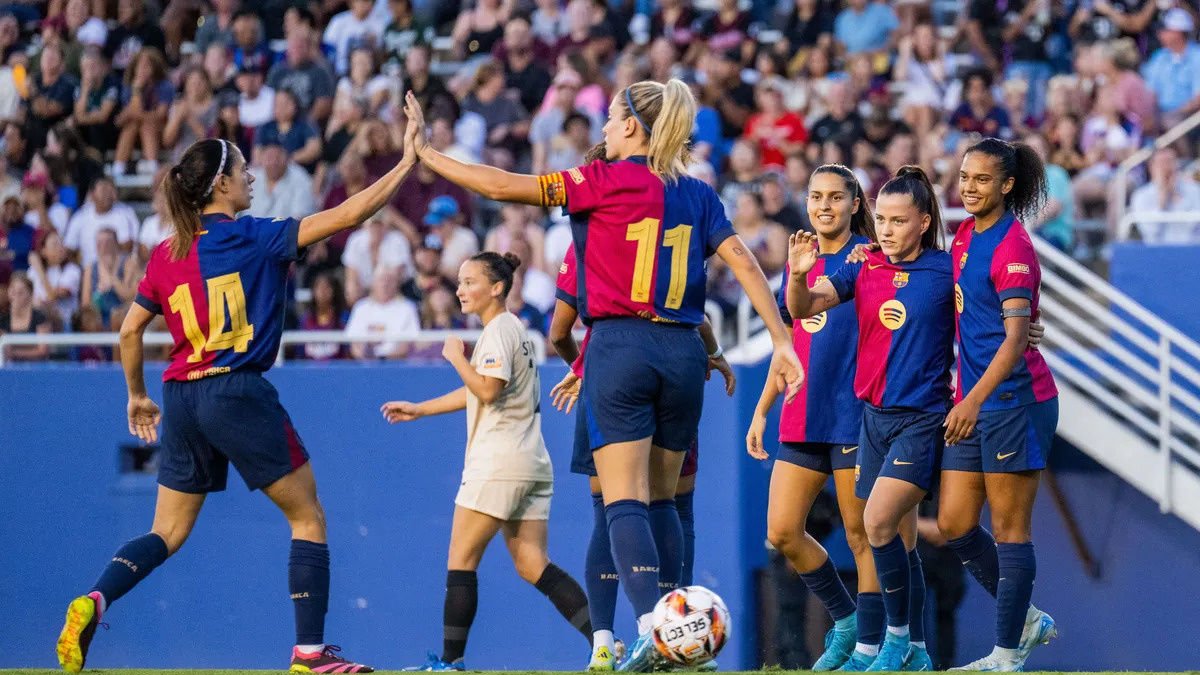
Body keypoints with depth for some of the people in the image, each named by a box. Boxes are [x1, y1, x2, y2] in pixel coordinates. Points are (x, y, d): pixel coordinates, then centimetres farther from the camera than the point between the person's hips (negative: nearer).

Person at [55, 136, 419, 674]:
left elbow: (129, 331, 12)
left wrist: (137, 396, 26)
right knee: (308, 518, 6)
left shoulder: (166, 254, 8)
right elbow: (346, 216, -10)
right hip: (238, 393, -6)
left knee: (168, 533, 12)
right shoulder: (254, 238, -7)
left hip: (182, 399, 6)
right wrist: (406, 165, -2)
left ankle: (92, 602, -11)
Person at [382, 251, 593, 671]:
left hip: (498, 464, -9)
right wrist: (418, 410, 31)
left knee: (461, 561, -3)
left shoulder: (498, 329, -8)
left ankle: (451, 661, -2)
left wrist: (456, 357, -7)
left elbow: (488, 390, -21)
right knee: (532, 566, 2)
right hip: (530, 466, 9)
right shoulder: (512, 328, 21)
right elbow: (480, 392, 30)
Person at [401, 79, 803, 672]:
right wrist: (782, 342, 3)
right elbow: (744, 264, 3)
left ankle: (650, 625, -24)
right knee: (661, 500, 16)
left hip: (620, 348, -5)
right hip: (682, 351, 5)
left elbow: (504, 187, -5)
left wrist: (425, 152, 4)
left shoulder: (609, 179, -3)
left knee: (624, 502, -8)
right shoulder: (697, 195, 11)